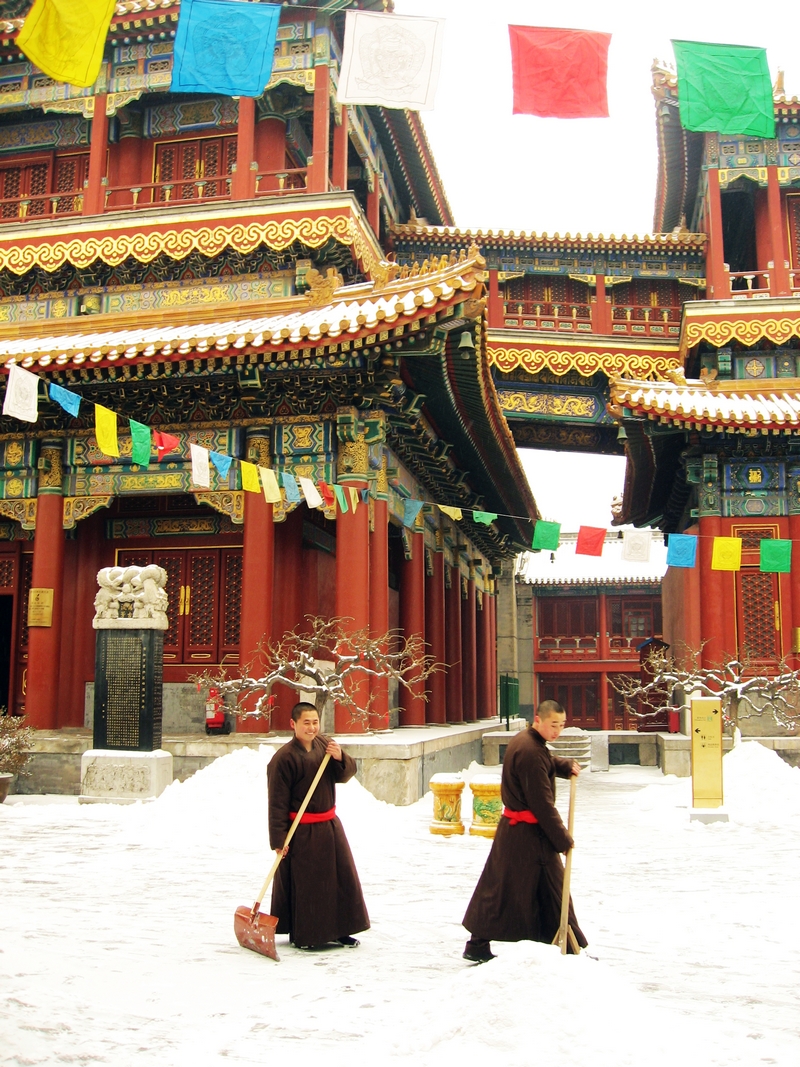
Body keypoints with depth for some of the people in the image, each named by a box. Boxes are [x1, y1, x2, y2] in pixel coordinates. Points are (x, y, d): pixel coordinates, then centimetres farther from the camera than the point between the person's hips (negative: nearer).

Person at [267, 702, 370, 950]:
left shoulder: (324, 744, 3)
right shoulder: (284, 757, -17)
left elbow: (346, 775, 8)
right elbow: (277, 801, -16)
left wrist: (340, 758, -13)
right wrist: (278, 839, -17)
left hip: (329, 825, 7)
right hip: (301, 831, -7)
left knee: (342, 876, 13)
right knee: (304, 884, 1)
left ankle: (337, 930, 27)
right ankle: (302, 936, 18)